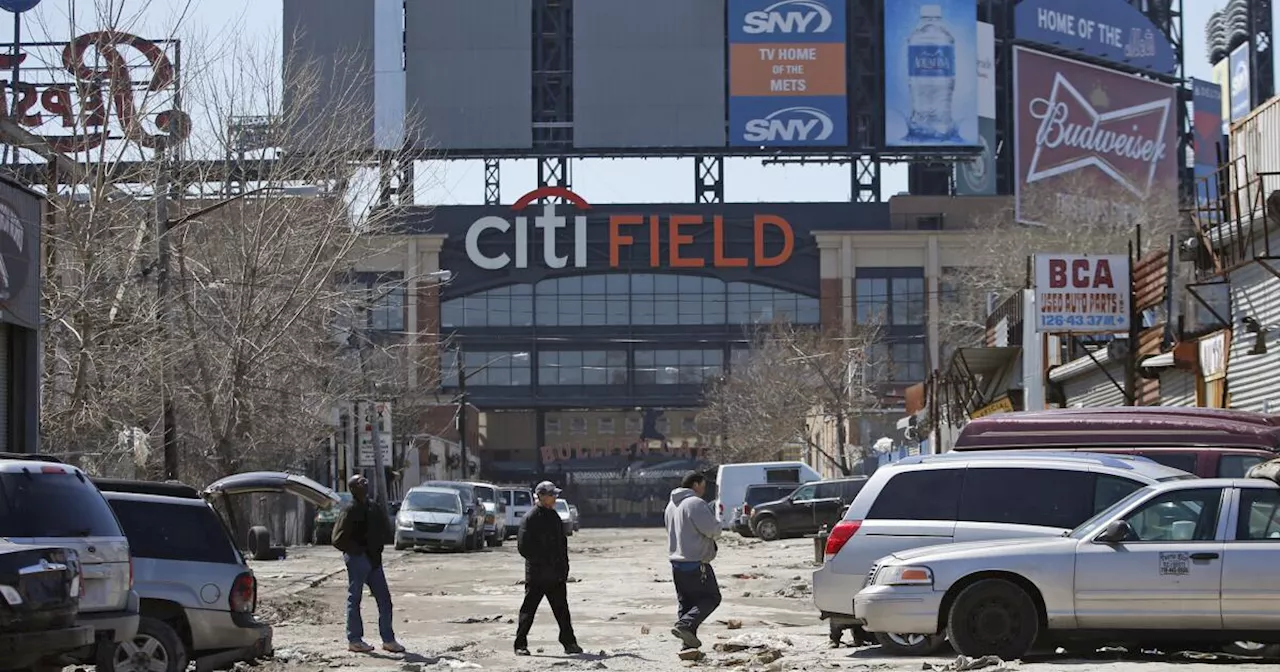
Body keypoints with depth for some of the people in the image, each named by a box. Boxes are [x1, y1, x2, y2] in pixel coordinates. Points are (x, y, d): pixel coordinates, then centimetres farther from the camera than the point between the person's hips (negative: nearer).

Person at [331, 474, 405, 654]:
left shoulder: (374, 509, 12)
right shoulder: (350, 511, -10)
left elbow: (386, 533, 21)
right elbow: (338, 539, -14)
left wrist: (377, 548, 6)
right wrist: (357, 551, -12)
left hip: (374, 559, 8)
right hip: (357, 559, -7)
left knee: (384, 599, 6)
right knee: (354, 598, 0)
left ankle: (388, 639, 11)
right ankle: (354, 640, 6)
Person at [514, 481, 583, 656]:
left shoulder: (555, 517, 14)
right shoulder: (530, 518, -8)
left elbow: (562, 544, 19)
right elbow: (523, 546, -13)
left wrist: (564, 568, 11)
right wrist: (541, 561, -16)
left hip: (556, 576, 6)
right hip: (537, 574, -6)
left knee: (562, 609, 6)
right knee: (528, 609, -1)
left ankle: (569, 643, 10)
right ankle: (520, 645, 4)